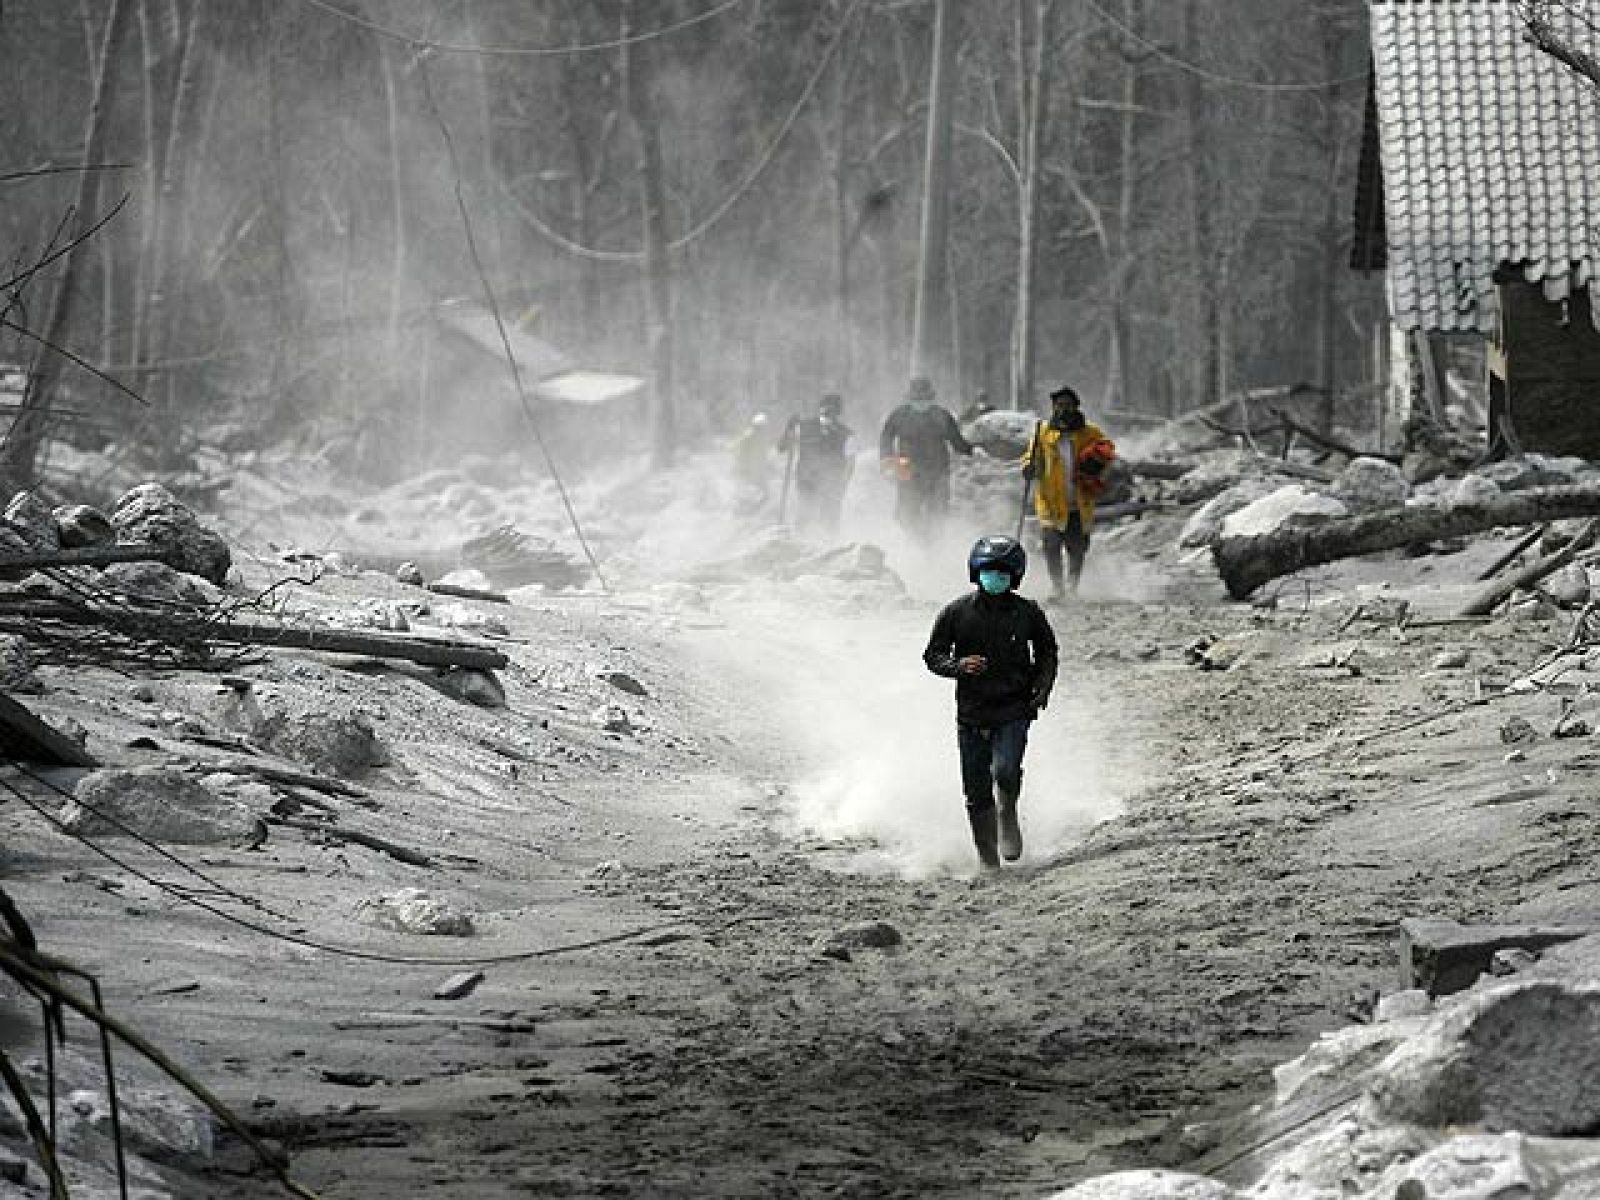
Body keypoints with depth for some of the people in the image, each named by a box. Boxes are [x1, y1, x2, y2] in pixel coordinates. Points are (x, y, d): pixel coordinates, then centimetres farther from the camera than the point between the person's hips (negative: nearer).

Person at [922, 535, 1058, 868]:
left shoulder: (1027, 613, 1)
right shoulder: (956, 612, -1)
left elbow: (1047, 652, 16)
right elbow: (933, 655, 4)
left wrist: (1043, 686, -1)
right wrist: (958, 666, -16)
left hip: (1014, 711, -1)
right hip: (971, 713, 1)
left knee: (1005, 771, -24)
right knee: (977, 794, 3)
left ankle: (1008, 814, 8)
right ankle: (988, 859, 19)